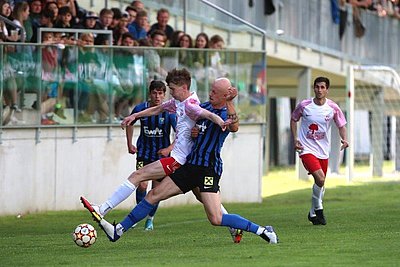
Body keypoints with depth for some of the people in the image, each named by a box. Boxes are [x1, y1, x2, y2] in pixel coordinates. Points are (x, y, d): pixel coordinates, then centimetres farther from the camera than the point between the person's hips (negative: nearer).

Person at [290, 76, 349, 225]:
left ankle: (313, 213, 30)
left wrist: (344, 139, -14)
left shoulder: (333, 108, -5)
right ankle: (318, 208, -1)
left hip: (323, 151, 3)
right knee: (320, 179, -22)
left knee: (321, 184, 10)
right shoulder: (304, 105, -8)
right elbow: (294, 119, 10)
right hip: (306, 149, -3)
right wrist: (295, 139, 0)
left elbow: (341, 125, 7)